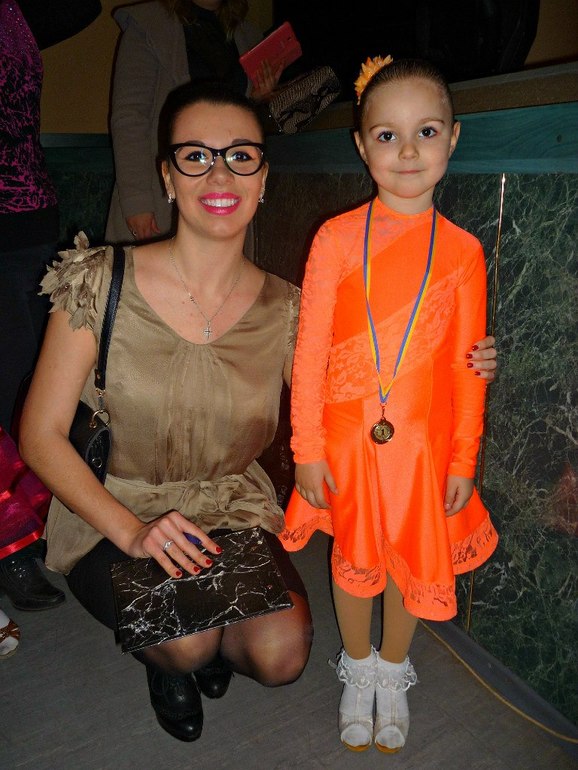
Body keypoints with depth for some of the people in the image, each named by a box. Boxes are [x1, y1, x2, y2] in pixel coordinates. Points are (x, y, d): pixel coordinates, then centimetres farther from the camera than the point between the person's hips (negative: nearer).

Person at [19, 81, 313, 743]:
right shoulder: (102, 284, -13)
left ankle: (212, 640, 21)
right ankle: (165, 658, 15)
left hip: (234, 515, 2)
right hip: (111, 517, -1)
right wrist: (131, 529, -22)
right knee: (188, 642, -27)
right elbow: (39, 434, -10)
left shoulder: (283, 309, -6)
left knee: (281, 656, -18)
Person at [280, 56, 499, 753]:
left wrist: (463, 460, 1)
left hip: (423, 443, 1)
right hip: (347, 439, -1)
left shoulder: (462, 251, -3)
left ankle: (394, 671, 45)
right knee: (354, 559, 16)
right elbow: (310, 351, -6)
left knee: (413, 563, 16)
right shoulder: (337, 238, -8)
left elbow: (466, 367, 0)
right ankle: (357, 669, 44)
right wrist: (307, 450, -6)